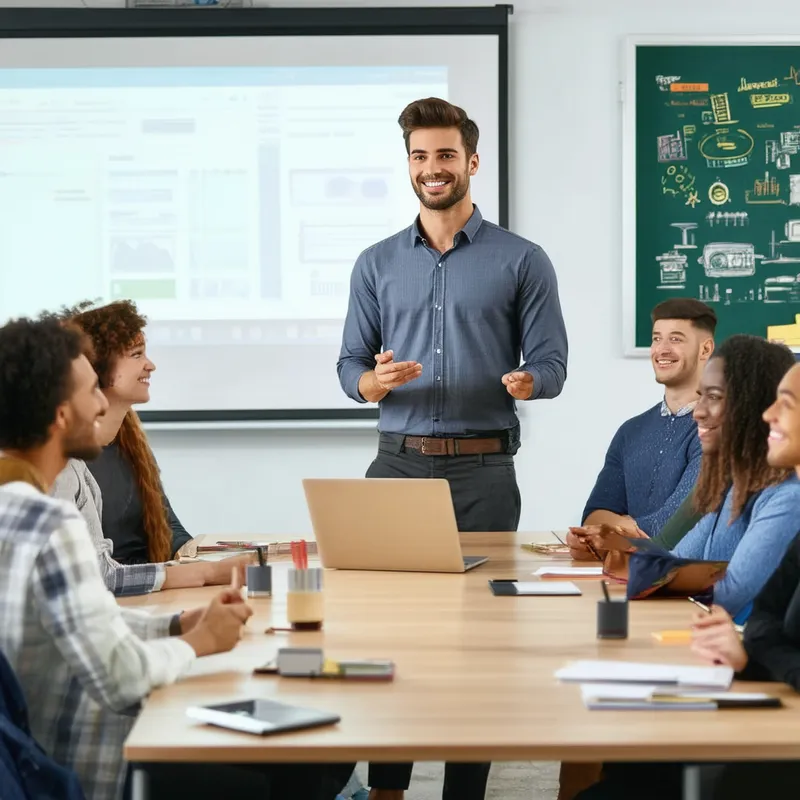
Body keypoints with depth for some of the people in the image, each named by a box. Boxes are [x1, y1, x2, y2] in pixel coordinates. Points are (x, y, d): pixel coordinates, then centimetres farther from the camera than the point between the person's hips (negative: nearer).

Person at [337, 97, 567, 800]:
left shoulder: (521, 261, 4)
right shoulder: (377, 264, 12)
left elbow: (550, 363, 1)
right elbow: (350, 365, 10)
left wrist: (525, 380, -23)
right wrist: (376, 381, -13)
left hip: (483, 469, -2)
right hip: (399, 461, 2)